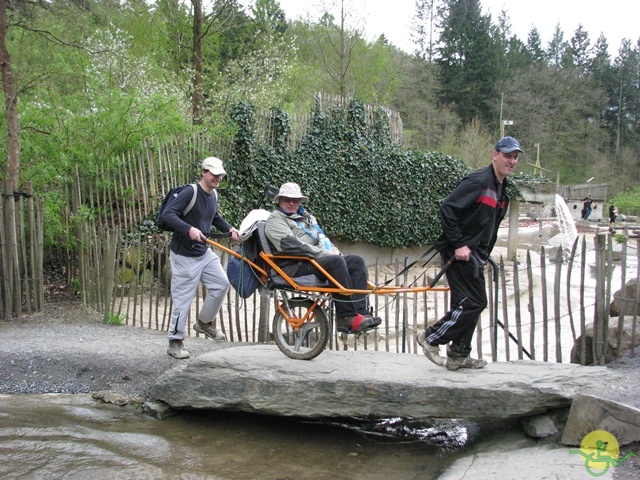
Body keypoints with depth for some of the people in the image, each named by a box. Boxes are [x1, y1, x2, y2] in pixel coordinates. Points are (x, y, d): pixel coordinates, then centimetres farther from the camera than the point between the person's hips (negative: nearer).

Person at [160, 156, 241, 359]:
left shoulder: (213, 195, 6)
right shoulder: (190, 192, -19)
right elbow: (167, 214, -26)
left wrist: (229, 229, 8)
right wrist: (189, 229, -38)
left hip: (204, 252, 8)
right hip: (184, 256, -8)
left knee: (222, 283, 4)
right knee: (183, 298, -2)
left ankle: (204, 322, 24)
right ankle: (175, 342, 12)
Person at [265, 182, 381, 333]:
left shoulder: (306, 216, 30)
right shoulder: (275, 220, 2)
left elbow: (321, 238, 26)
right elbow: (291, 245, -13)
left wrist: (332, 250, 2)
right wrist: (324, 253, -17)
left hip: (317, 259, 9)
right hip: (295, 266, -8)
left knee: (357, 261, -11)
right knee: (336, 261, -33)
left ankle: (360, 313, -22)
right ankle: (345, 318, -31)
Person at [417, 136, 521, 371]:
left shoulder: (502, 190, 16)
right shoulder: (478, 180, -14)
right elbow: (447, 209, -20)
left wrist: (484, 256, 16)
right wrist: (458, 244, -22)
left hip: (474, 255, 10)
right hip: (460, 252, -10)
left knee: (468, 303, 12)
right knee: (474, 302, -11)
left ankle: (458, 355, 21)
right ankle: (430, 338, 0)